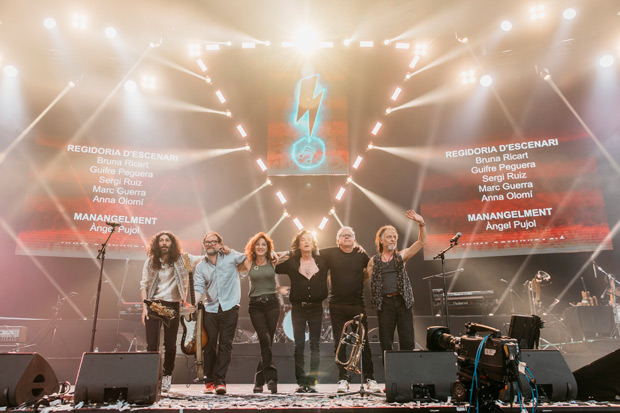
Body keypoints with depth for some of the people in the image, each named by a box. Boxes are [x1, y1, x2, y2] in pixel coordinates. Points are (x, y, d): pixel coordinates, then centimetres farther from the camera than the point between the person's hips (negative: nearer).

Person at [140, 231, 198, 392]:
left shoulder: (181, 259, 1)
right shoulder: (150, 261, 6)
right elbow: (144, 284, 7)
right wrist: (144, 306, -2)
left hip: (173, 306, -1)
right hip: (153, 305, 1)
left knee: (170, 345, 5)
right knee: (152, 344, -2)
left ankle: (167, 376, 21)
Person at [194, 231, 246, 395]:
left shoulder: (231, 256, 6)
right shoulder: (200, 266, 12)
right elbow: (199, 288, 3)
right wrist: (194, 303, -15)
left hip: (230, 308, -2)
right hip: (210, 309, 2)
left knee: (225, 344, -3)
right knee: (210, 346, 2)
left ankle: (220, 381, 2)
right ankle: (209, 382, 14)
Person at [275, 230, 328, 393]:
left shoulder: (321, 262, 7)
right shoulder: (291, 262, 4)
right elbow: (274, 268, 11)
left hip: (316, 307, 1)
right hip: (298, 308, -1)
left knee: (315, 345, 2)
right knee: (299, 345, -1)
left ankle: (312, 381, 9)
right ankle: (301, 382, 6)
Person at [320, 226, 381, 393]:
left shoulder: (361, 254, 4)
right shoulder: (331, 253, 0)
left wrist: (361, 281, 11)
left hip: (358, 305, 0)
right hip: (337, 306, 0)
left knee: (364, 342, 2)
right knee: (339, 344, 4)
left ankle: (370, 379, 13)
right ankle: (343, 379, 14)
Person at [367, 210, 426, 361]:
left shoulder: (401, 256, 7)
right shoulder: (374, 261, 9)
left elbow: (421, 242, -3)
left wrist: (421, 223, -15)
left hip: (403, 301, 0)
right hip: (384, 303, 0)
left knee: (407, 340, 1)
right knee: (386, 341, 6)